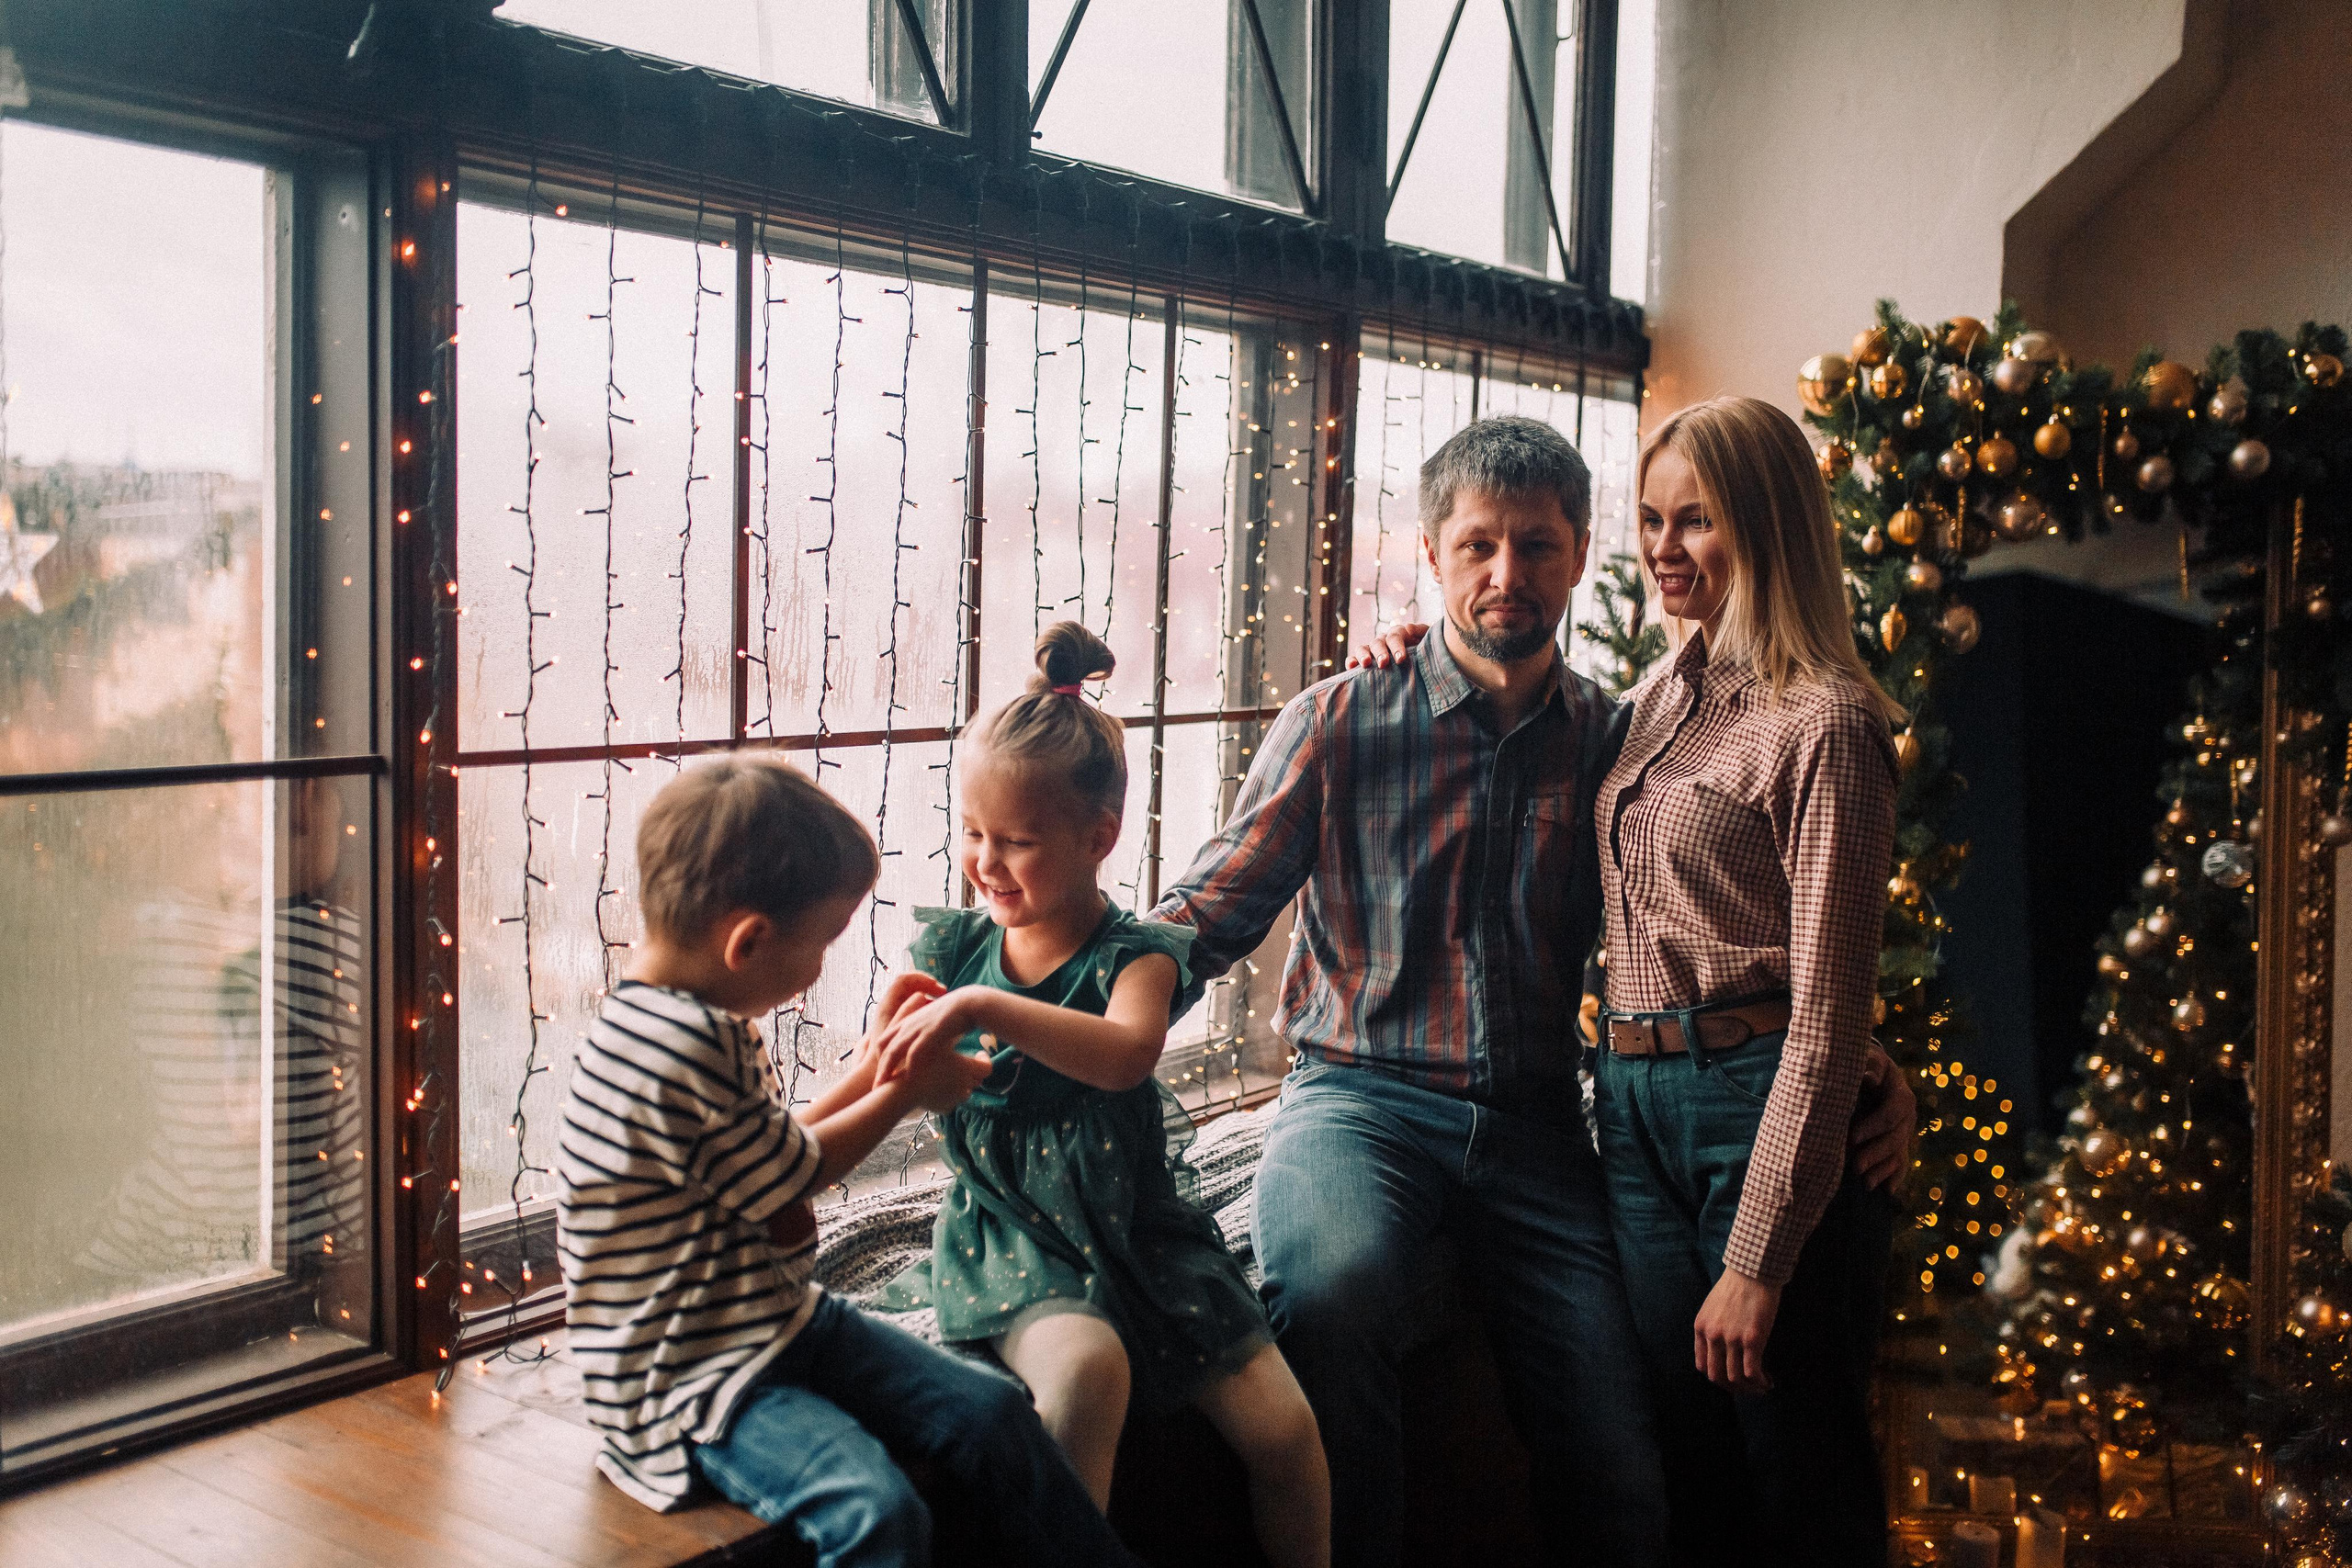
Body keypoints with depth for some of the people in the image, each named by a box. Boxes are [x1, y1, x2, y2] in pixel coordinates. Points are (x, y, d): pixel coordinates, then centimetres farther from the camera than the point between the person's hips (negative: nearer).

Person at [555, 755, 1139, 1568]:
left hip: (782, 1320, 10)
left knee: (990, 1412, 2)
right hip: (687, 1373, -10)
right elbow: (785, 1179, -13)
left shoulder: (704, 1025, 7)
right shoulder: (678, 1045, -26)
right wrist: (905, 1090, 1)